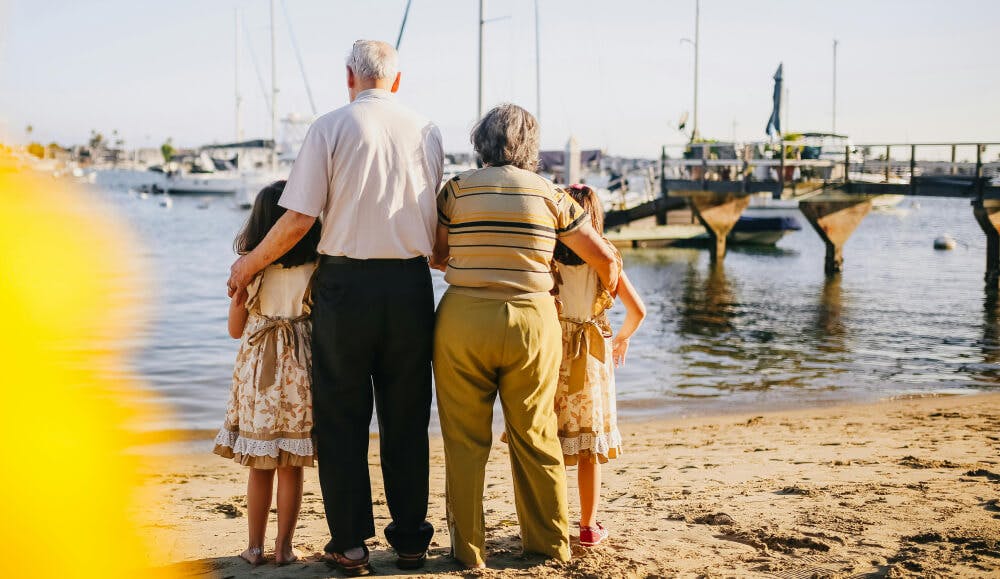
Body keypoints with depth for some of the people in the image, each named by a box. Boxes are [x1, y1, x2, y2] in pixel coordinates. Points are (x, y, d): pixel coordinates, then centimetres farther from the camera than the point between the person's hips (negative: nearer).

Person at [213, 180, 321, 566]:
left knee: (260, 469, 11)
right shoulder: (315, 268, -7)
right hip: (299, 371, -1)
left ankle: (255, 547, 16)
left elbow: (235, 329, 5)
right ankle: (284, 547, 12)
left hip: (257, 370, 1)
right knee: (291, 469, 7)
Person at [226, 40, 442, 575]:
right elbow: (437, 219, 8)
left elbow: (299, 218, -7)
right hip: (410, 284, 3)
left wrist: (249, 265, 7)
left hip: (346, 281, -3)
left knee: (341, 418, 8)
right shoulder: (426, 131, 7)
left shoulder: (330, 128, -3)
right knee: (406, 418, 12)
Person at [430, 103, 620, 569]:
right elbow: (603, 257, 8)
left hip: (464, 320, -1)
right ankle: (550, 542, 24)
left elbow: (434, 256, 8)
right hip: (532, 322, 1)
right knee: (536, 437, 13)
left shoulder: (457, 189, 1)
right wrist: (608, 293, 28)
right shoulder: (549, 194, 4)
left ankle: (469, 548, 14)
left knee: (466, 440, 8)